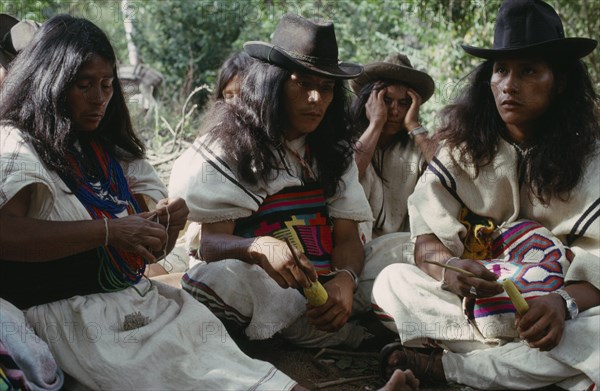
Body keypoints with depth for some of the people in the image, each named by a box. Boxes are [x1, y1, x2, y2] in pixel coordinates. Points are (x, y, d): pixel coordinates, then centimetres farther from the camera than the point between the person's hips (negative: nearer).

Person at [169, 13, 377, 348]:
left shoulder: (334, 148, 12)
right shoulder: (231, 143, 0)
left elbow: (348, 237, 4)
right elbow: (212, 243, -7)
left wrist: (345, 279, -20)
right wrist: (258, 248, -31)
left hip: (326, 286, 3)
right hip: (257, 283, -2)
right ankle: (354, 337, -23)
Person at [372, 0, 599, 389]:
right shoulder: (462, 149, -1)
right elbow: (428, 243, -8)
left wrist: (563, 301, -36)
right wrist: (450, 270, -32)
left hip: (548, 311, -1)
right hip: (472, 304, 1)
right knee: (392, 281, -22)